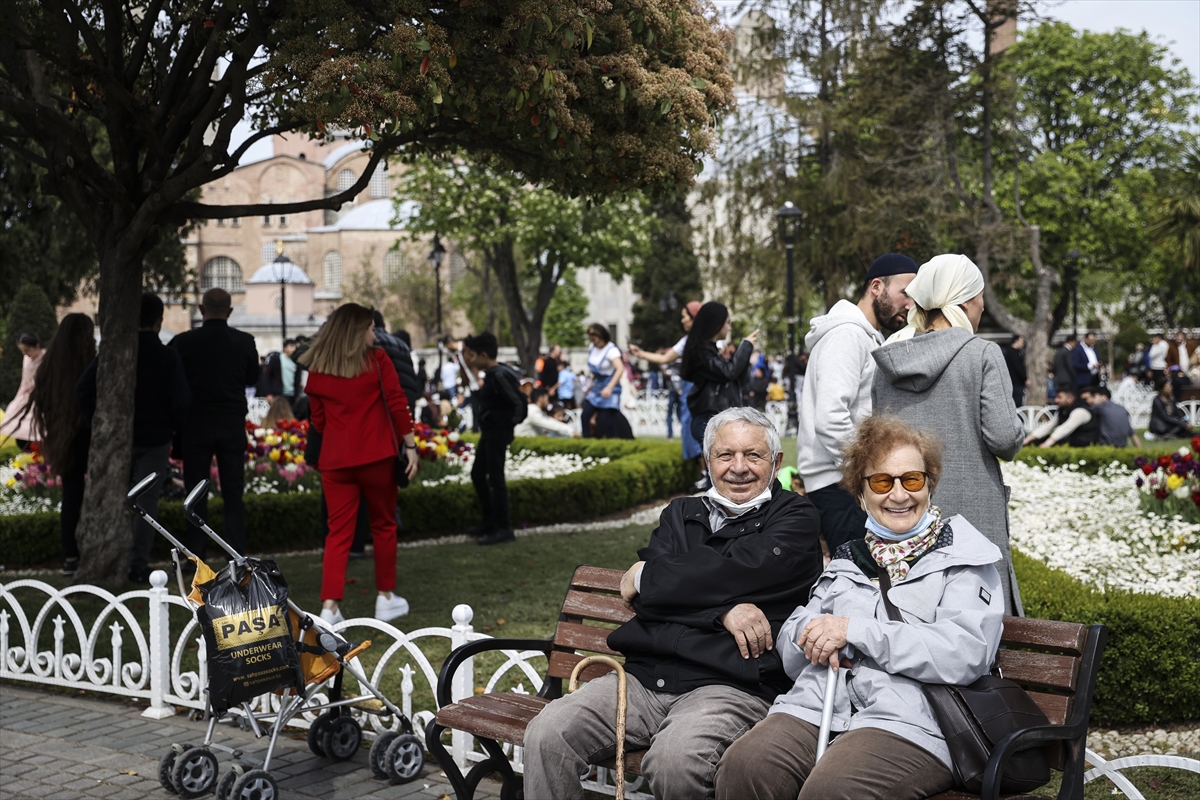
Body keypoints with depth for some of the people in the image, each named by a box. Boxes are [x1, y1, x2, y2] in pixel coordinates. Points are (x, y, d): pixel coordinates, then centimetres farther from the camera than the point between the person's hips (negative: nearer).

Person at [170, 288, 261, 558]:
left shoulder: (184, 341, -9)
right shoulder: (245, 341, -5)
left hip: (196, 425, -1)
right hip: (233, 425, 1)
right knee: (233, 493, 7)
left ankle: (196, 556, 6)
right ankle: (236, 554, 5)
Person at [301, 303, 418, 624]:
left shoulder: (316, 368, 7)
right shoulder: (377, 359, -2)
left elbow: (318, 419, 12)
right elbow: (397, 404, -7)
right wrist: (410, 445, -2)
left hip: (335, 459, 2)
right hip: (376, 455, -2)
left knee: (338, 532, 3)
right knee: (383, 525, 13)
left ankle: (330, 607, -7)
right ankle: (385, 598, 20)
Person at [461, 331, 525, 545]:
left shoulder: (499, 376, -20)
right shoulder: (492, 373, 9)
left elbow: (518, 403, -22)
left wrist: (510, 424, -14)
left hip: (498, 432, -10)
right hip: (489, 431, 10)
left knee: (495, 478, -6)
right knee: (477, 474, 17)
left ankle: (504, 528, 1)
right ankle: (490, 520, 27)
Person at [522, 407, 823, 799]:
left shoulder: (795, 517, 9)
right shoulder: (681, 514, 23)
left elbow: (739, 571, -10)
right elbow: (646, 599, 6)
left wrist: (645, 578, 4)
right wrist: (724, 611, -12)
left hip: (730, 685, -4)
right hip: (645, 676, 5)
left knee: (674, 759, -35)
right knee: (546, 735, -18)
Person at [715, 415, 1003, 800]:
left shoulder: (965, 559, 11)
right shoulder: (848, 559, 27)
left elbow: (965, 654, -8)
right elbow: (791, 655, 24)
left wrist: (855, 631, -9)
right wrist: (815, 632, -1)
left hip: (910, 722, -4)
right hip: (815, 707, 4)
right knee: (742, 767, -28)